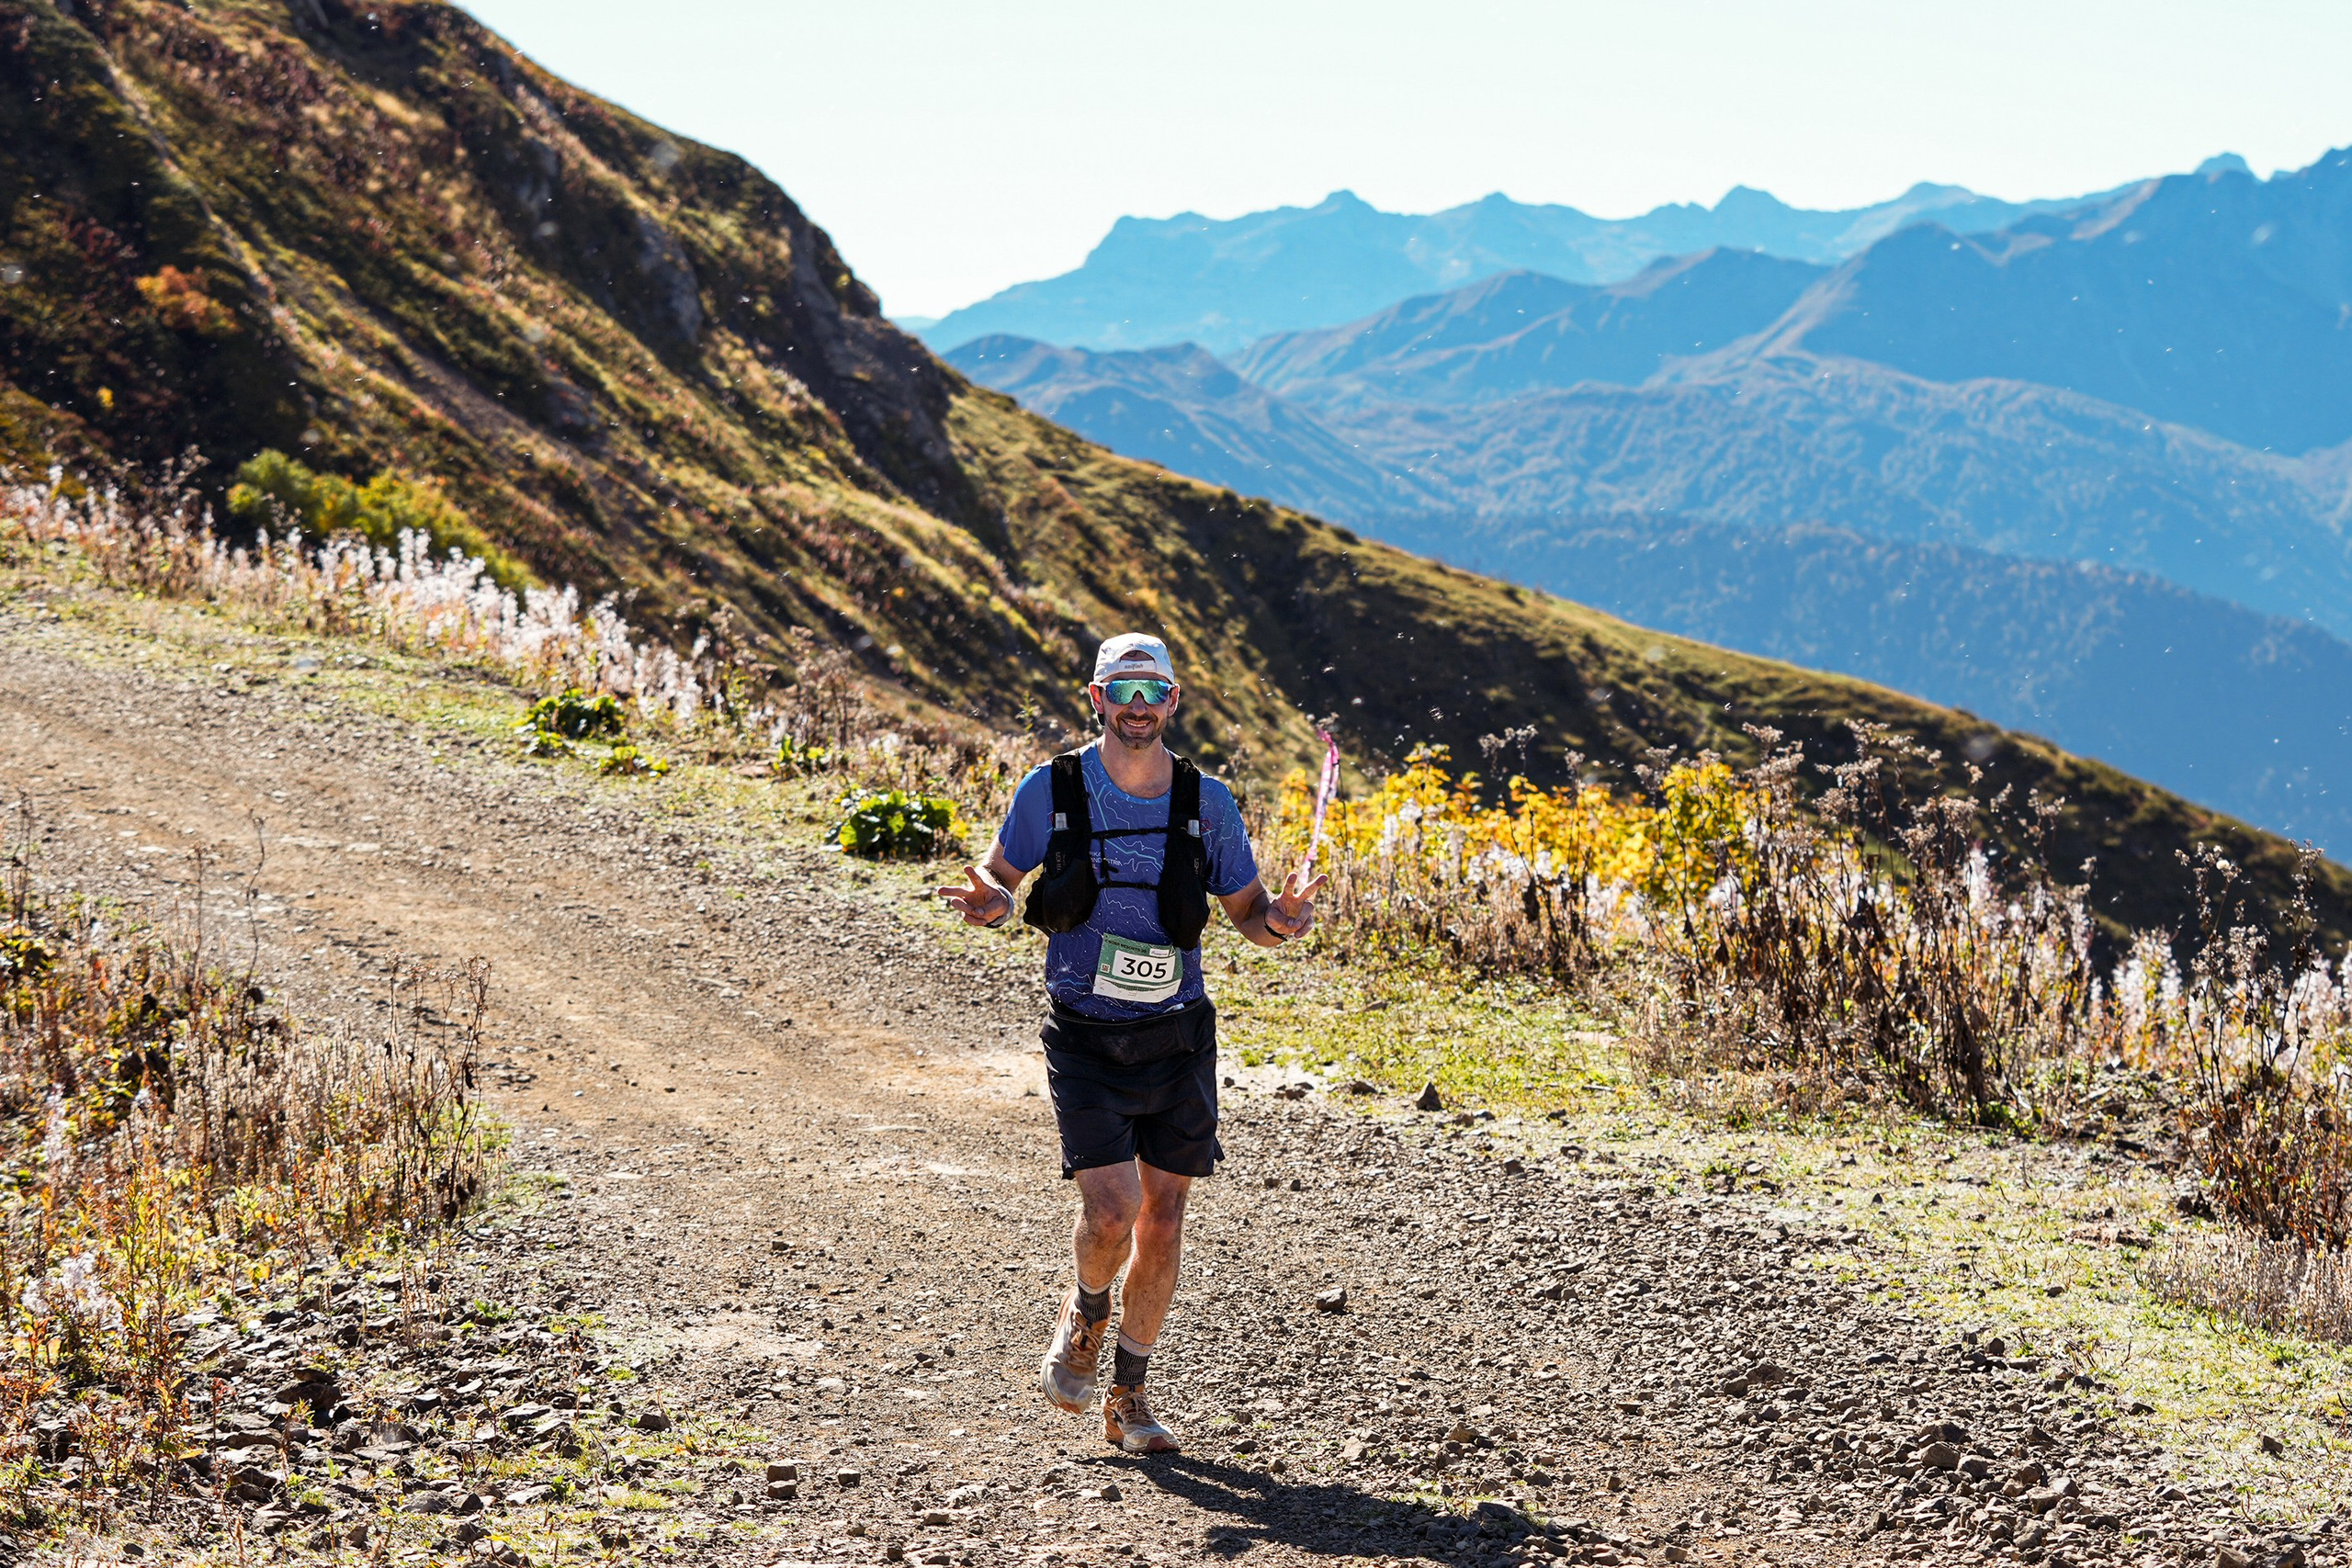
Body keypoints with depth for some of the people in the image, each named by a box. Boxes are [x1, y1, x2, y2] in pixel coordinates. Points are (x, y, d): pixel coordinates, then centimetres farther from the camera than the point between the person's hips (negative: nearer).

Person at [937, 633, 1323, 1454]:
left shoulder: (1206, 802, -1)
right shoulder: (1053, 789, -5)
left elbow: (1248, 912, 8)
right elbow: (999, 875, 7)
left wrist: (1281, 916, -16)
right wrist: (988, 902, -17)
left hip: (1176, 1038, 2)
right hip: (1086, 1039, -2)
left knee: (1163, 1224, 5)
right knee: (1112, 1212, -16)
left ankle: (1129, 1399, 23)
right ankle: (1086, 1311, 20)